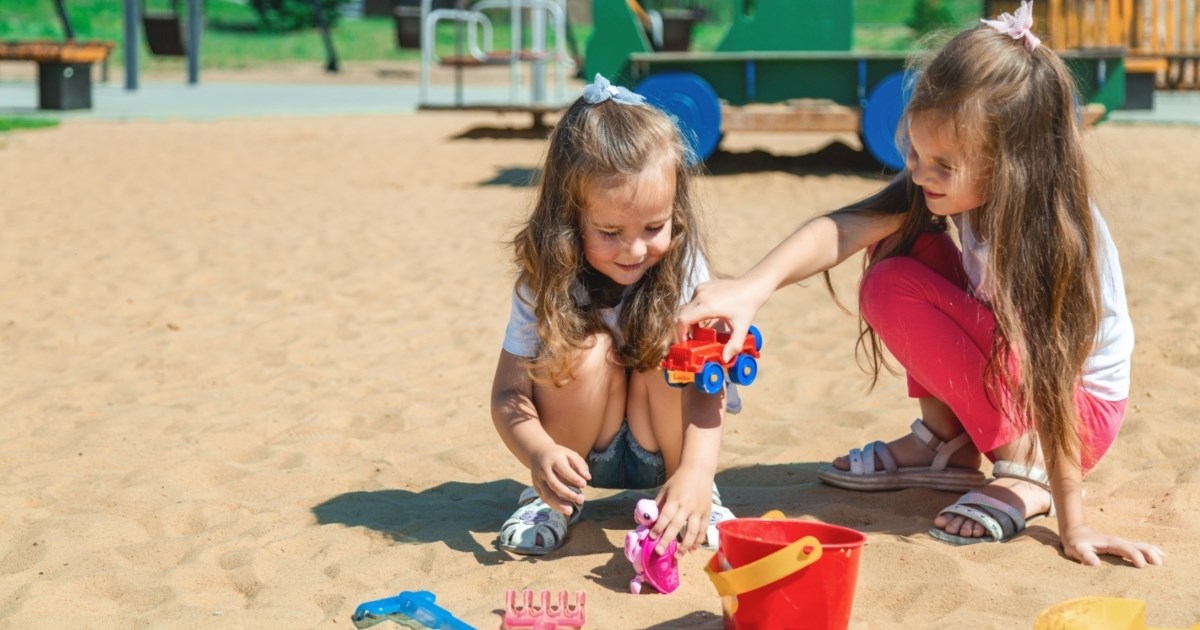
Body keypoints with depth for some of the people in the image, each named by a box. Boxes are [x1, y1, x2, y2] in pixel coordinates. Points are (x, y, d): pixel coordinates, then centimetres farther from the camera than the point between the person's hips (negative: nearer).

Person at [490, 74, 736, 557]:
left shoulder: (682, 267, -19)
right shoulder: (545, 280, -18)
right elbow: (508, 395, -20)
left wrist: (696, 472, -47)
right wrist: (541, 454, -41)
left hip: (661, 448, 0)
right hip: (586, 456, 0)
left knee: (670, 349, -27)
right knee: (587, 347, -28)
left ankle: (691, 493, -5)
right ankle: (552, 498, -6)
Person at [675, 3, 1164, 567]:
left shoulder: (1053, 228, -30)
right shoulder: (949, 187, -15)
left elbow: (1049, 380, -29)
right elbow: (846, 228, -31)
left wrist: (1072, 526, -25)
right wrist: (754, 286, -49)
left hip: (1079, 406, -7)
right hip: (1002, 359, 7)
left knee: (894, 290, -22)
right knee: (905, 243, -9)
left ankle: (1024, 469, -13)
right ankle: (945, 442, 1)